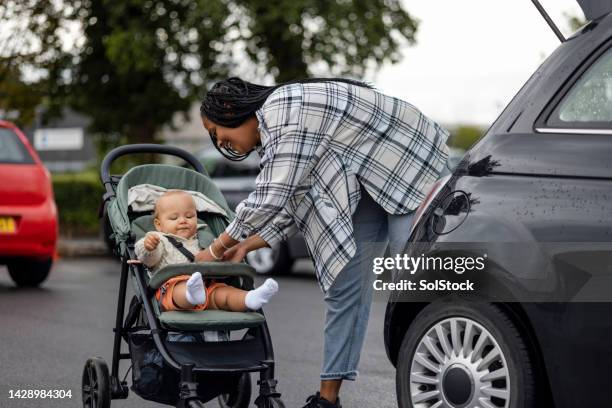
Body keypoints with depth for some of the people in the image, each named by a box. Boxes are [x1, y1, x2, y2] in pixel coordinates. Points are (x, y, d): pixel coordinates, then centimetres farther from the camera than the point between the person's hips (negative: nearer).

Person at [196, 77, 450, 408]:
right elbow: (291, 205, 11)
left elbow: (269, 201, -24)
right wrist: (246, 246, 4)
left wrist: (216, 249, -14)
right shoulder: (271, 130, 9)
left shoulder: (284, 110, -22)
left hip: (409, 168, -10)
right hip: (368, 185, 10)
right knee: (344, 283, 4)